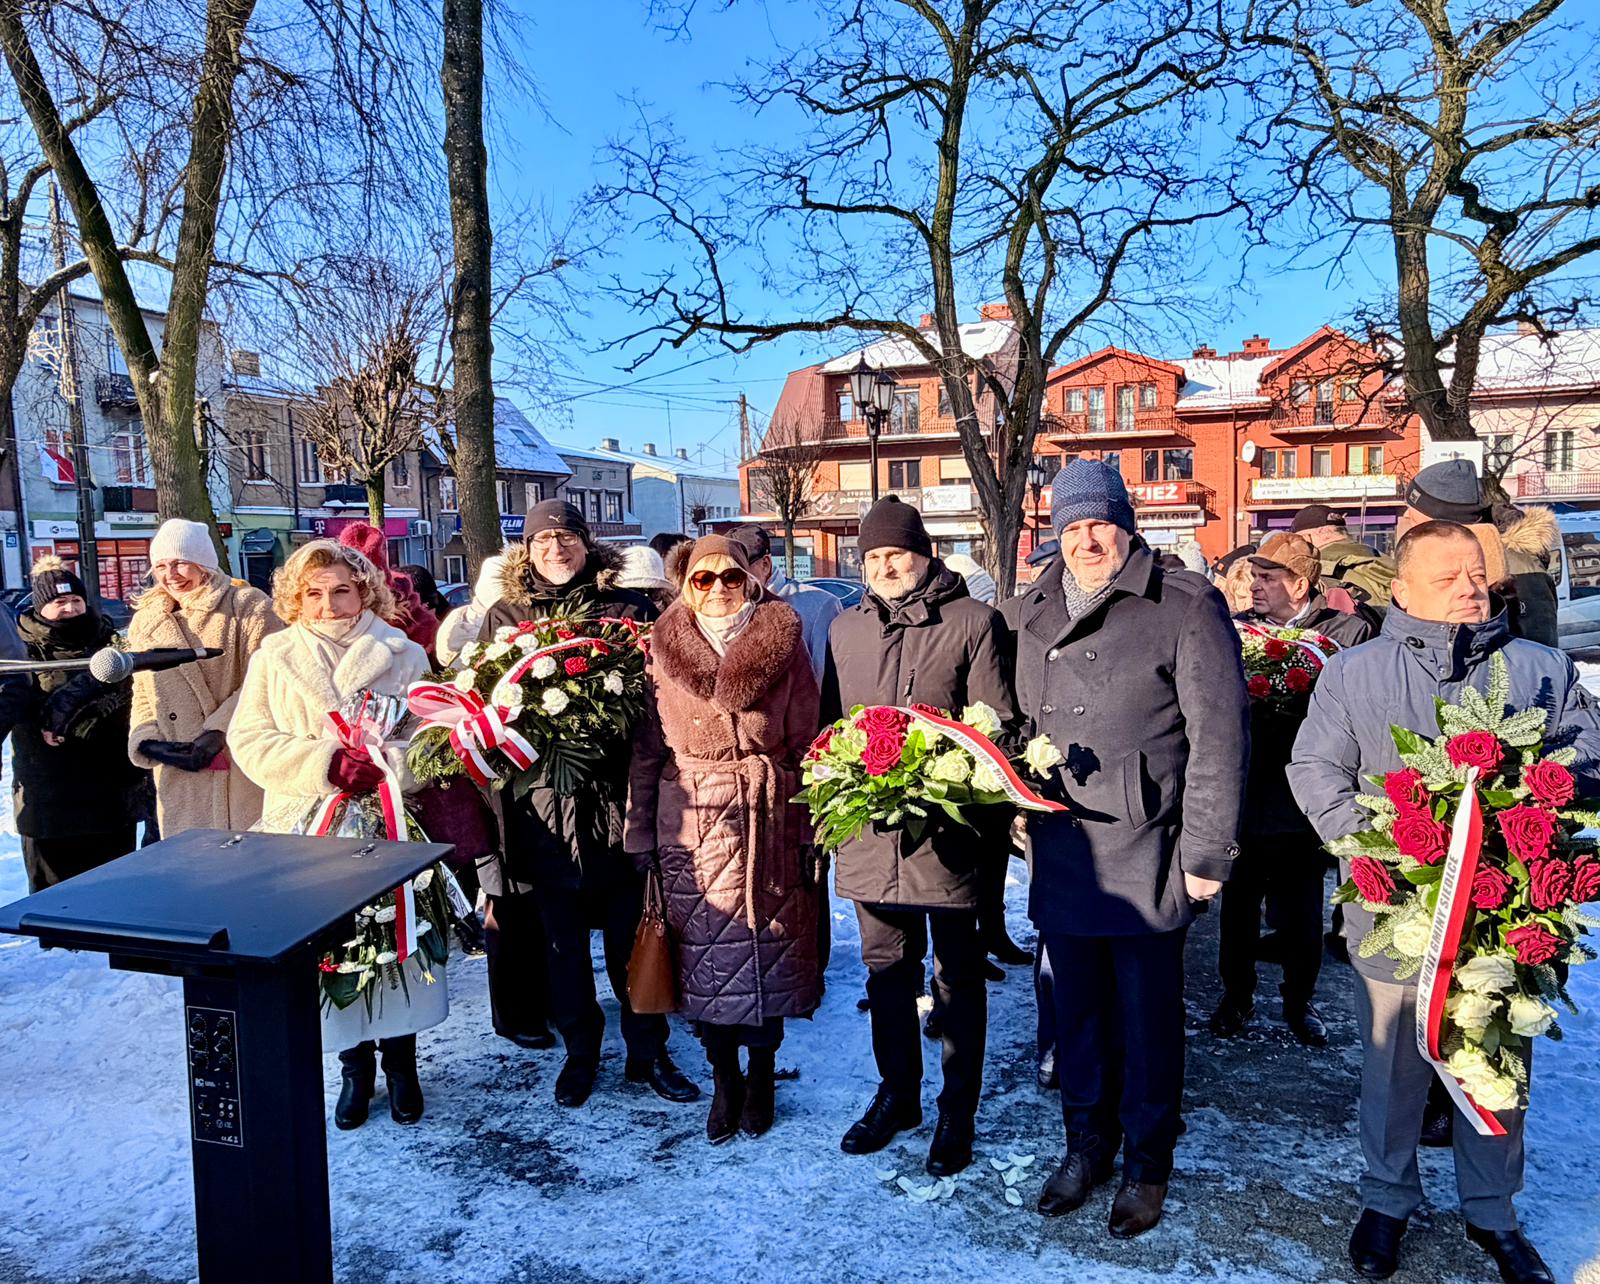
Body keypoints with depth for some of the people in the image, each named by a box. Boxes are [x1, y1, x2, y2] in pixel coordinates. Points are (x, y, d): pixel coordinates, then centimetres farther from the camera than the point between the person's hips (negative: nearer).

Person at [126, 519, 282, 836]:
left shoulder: (248, 606, -2)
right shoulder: (145, 622, 17)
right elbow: (142, 694, 18)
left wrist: (217, 732, -17)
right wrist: (147, 741, 0)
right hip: (179, 773, 5)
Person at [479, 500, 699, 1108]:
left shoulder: (628, 607, 3)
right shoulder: (503, 617, 8)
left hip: (615, 794, -1)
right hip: (542, 800, 2)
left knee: (630, 932, 7)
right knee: (562, 938, 12)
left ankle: (648, 1052, 23)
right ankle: (580, 1052, 30)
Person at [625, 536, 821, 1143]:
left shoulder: (783, 642, 0)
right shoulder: (664, 647, 3)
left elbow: (806, 742, 1)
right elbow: (646, 746, 6)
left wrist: (810, 830, -1)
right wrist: (640, 828, 5)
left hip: (768, 819, -1)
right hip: (691, 821, 1)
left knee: (768, 943, 5)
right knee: (704, 948, 4)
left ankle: (760, 1075, 26)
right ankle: (725, 1080, 24)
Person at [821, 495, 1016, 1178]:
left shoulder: (972, 622, -4)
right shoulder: (845, 628, 11)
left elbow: (995, 727, -6)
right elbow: (828, 724, 16)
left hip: (947, 829, -4)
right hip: (868, 829, 4)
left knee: (957, 975, 10)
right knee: (886, 969, 17)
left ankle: (957, 1110, 26)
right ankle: (897, 1092, 35)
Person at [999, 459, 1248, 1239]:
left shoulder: (1186, 607, -9)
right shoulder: (1033, 616, 9)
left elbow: (1218, 736, -11)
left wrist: (1207, 852, -13)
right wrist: (1017, 808, 8)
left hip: (1145, 859, -5)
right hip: (1061, 853, 5)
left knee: (1148, 1017, 10)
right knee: (1076, 1010, 17)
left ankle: (1147, 1161, 30)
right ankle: (1086, 1144, 36)